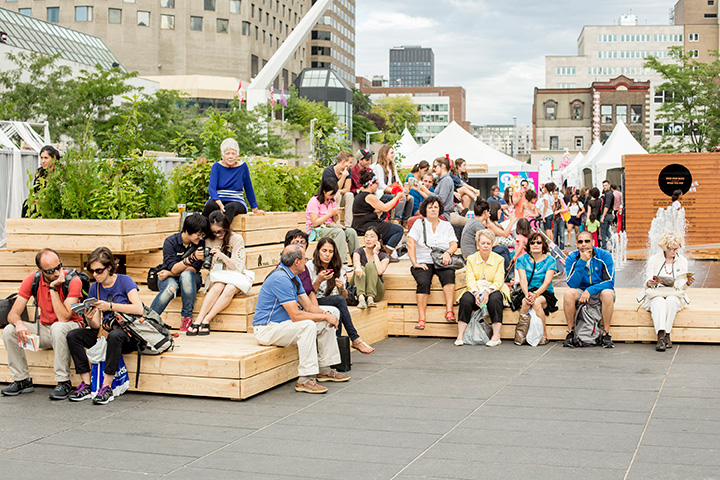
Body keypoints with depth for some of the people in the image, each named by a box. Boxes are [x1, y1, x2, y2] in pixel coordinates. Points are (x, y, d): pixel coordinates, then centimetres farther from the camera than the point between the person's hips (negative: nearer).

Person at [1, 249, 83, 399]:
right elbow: (13, 314, -10)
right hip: (44, 329, 5)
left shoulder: (73, 281, -20)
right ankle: (22, 380, -2)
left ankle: (64, 382, -28)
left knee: (58, 327, -39)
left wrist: (53, 288, -29)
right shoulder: (32, 280, -8)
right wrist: (19, 323, -34)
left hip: (70, 327, -4)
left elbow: (64, 318, -28)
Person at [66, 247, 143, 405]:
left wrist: (110, 306, -25)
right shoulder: (94, 288, 9)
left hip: (128, 334, -6)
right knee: (73, 335, -16)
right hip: (105, 333, 6)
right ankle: (86, 384, -18)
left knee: (114, 335, -39)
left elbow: (139, 309, -20)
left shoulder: (124, 281, -5)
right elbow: (96, 325, 6)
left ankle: (107, 387, -33)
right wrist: (89, 319, -17)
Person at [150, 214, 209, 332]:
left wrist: (169, 273, -18)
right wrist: (192, 258, -35)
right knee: (170, 288, -38)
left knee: (186, 275, -36)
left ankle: (187, 317, -28)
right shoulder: (170, 242, -11)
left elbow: (193, 270, -9)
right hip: (169, 278, -1)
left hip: (191, 280, 1)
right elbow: (174, 268, -19)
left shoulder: (200, 245, -5)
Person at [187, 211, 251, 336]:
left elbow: (239, 267, -10)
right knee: (218, 286, -34)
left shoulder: (237, 239, -5)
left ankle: (206, 320, -34)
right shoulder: (209, 241, 5)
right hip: (217, 276, 2)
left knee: (230, 289, -36)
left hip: (235, 278, -2)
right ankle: (198, 320, -41)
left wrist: (222, 256, -26)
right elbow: (209, 268, 7)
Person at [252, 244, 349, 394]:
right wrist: (325, 316, -21)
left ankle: (324, 369, 14)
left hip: (283, 323, 10)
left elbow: (308, 306, 10)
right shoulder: (281, 279, -24)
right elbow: (295, 315, -28)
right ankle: (305, 379, -30)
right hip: (266, 329, -10)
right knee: (308, 326, -32)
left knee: (326, 324, 5)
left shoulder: (294, 278, 9)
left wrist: (324, 314, -11)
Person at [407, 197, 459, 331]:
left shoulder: (447, 226, 17)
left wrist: (447, 252, -17)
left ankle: (449, 310, -37)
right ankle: (421, 318, -35)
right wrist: (415, 263, -14)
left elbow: (454, 244, 6)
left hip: (441, 263, 2)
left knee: (449, 274, -33)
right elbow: (410, 243, -4)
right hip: (423, 262, -2)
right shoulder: (419, 224, 7)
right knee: (423, 282, -32)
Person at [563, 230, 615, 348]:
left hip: (599, 291, -1)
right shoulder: (572, 258, -7)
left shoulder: (604, 256, -10)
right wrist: (582, 262, -25)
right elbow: (572, 284, -17)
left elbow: (610, 282, -14)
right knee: (569, 293, -31)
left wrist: (590, 290, -26)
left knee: (608, 293, -35)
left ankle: (606, 333, -22)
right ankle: (570, 331, -17)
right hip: (581, 292, 1)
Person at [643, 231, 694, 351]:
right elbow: (647, 283, 1)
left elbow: (681, 287, 7)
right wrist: (650, 283, -24)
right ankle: (661, 336, -47)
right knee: (659, 302, -37)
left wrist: (688, 283, -17)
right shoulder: (653, 259, 4)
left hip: (674, 295, 1)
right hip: (656, 294, -1)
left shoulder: (682, 261, 9)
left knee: (671, 301, -36)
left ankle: (667, 334, -34)